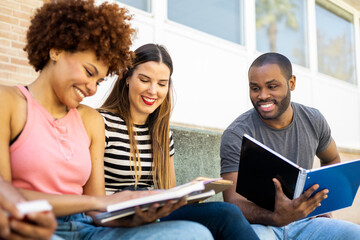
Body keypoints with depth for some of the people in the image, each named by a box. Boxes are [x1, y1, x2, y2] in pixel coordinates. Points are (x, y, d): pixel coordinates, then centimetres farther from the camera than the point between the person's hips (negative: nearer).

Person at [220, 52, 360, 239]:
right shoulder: (236, 135, -13)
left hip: (304, 222, 3)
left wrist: (321, 204, 6)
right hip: (259, 223, -2)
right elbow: (233, 201, -19)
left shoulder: (313, 121, 3)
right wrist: (275, 217, -39)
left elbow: (332, 160, 23)